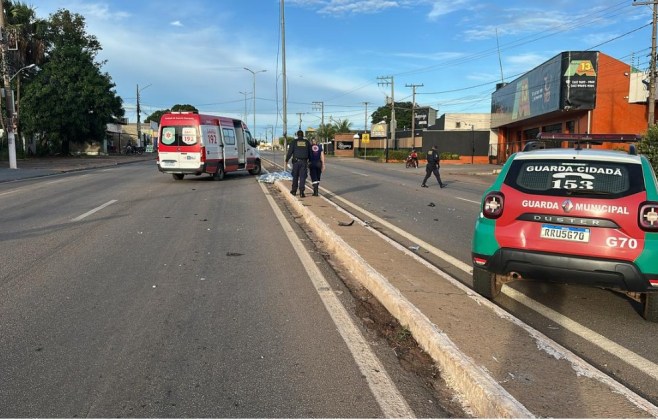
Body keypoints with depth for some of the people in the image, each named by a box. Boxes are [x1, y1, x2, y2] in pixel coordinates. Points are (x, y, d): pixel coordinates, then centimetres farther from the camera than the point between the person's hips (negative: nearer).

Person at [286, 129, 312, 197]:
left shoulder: (294, 142, 1)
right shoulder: (307, 142, 7)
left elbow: (290, 152, -3)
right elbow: (310, 152, 11)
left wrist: (287, 160, 4)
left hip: (296, 161, 0)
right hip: (304, 162, 1)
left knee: (295, 176, 12)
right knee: (302, 177, -1)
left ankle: (294, 191, 22)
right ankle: (301, 192, -11)